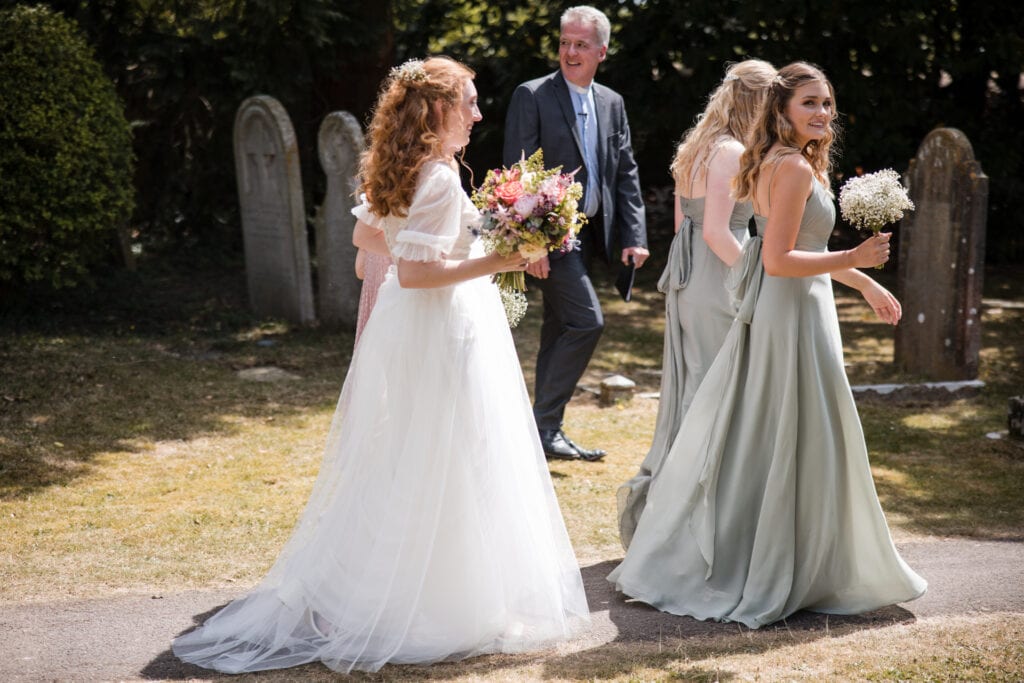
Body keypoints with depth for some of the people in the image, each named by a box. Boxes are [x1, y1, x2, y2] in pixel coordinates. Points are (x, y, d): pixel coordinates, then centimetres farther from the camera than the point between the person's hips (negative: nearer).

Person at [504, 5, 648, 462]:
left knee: (560, 330, 12)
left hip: (588, 232, 7)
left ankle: (547, 431, 19)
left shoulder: (611, 104, 11)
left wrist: (634, 236, 1)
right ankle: (544, 426, -8)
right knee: (587, 321, -15)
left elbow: (626, 173, 12)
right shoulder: (532, 97, -8)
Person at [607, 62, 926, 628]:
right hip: (794, 312, -10)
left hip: (772, 311, 10)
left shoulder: (777, 163, 15)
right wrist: (854, 260, -22)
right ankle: (780, 576, 7)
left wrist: (864, 282, 27)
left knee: (749, 439, 15)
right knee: (799, 443, -2)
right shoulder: (796, 167, -17)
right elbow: (779, 260, -22)